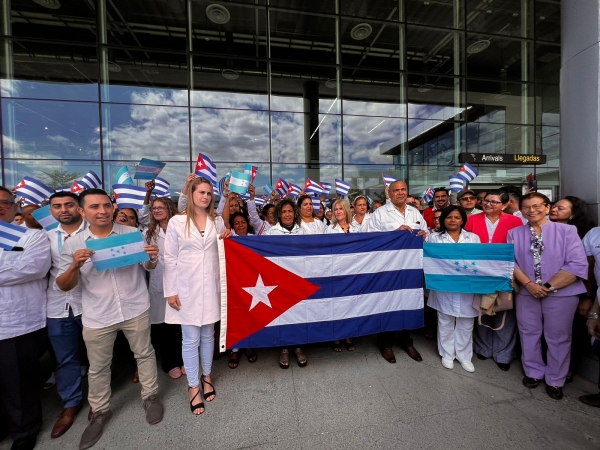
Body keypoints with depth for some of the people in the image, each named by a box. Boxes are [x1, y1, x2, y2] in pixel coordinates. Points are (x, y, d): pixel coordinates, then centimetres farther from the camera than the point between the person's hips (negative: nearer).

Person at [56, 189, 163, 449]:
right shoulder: (72, 244, -2)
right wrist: (75, 266, -21)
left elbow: (147, 268, 4)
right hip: (97, 317, 1)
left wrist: (152, 258, -20)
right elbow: (63, 286, -1)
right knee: (98, 367, 18)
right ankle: (100, 411, 42)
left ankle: (150, 396, 37)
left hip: (136, 309, 0)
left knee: (144, 354, 15)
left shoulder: (132, 233, -3)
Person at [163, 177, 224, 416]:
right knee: (190, 339, 7)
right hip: (186, 287, -2)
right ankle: (193, 387, 28)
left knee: (208, 335, 16)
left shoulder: (217, 222, 3)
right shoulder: (176, 222, -3)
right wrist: (170, 291, -4)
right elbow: (170, 259, -3)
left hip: (211, 287, 2)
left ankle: (207, 376, 38)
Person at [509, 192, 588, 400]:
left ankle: (555, 381, 33)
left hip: (561, 294, -1)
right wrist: (529, 284, -15)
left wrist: (548, 286, -14)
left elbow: (577, 264, -11)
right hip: (526, 293, 2)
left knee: (558, 338, 12)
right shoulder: (514, 234, 0)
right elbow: (511, 262, -3)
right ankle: (533, 372, 35)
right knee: (529, 334, 14)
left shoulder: (567, 231, -5)